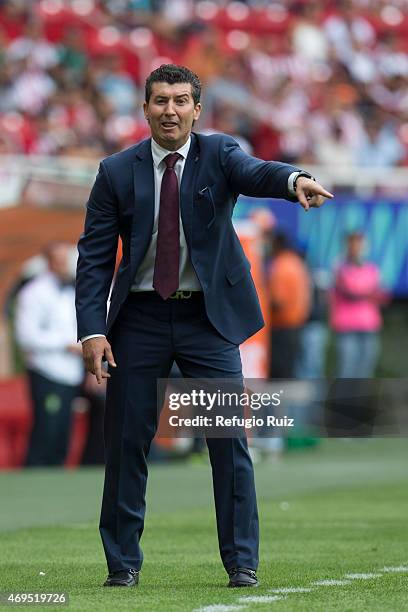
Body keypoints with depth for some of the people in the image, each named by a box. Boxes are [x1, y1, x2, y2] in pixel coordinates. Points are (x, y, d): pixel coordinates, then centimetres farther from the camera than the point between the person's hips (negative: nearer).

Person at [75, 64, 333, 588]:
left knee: (228, 440, -3)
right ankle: (123, 563, 14)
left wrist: (295, 180, -48)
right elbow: (94, 257, -1)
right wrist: (92, 330, -12)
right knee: (126, 442, 3)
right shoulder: (117, 172, 0)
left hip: (208, 316, -1)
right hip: (140, 318, 1)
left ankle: (242, 562, 5)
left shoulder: (217, 154, -2)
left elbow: (255, 173, -24)